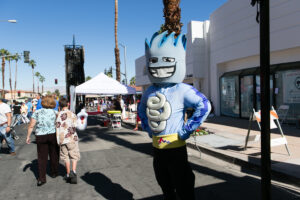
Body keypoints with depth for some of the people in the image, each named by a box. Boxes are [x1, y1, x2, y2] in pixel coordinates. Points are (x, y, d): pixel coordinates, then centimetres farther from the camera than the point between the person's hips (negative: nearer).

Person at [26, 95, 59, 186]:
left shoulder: (36, 113, -1)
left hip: (40, 137, 1)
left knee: (42, 157, 7)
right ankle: (54, 173, 32)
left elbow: (31, 126, -3)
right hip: (53, 135, 0)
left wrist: (28, 136, 7)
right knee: (54, 155, 16)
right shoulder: (55, 113, -3)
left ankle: (41, 178, 4)